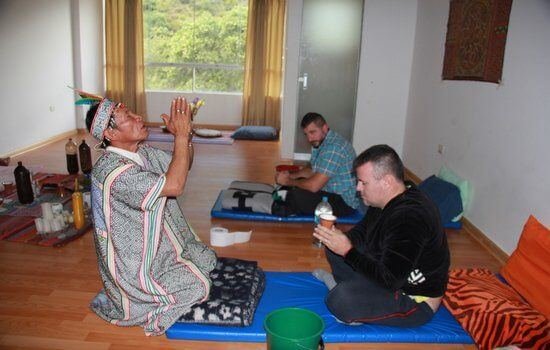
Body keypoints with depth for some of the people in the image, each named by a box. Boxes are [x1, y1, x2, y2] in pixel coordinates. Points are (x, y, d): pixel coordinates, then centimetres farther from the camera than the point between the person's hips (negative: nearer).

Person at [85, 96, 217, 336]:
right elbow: (173, 186, -36)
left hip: (159, 242, 9)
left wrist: (184, 134, -10)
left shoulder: (142, 152, -3)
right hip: (135, 259, -9)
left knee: (207, 259, 14)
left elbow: (180, 166, 9)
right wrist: (181, 136, -29)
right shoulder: (111, 171, -31)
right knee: (197, 286, -11)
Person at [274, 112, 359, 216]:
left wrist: (288, 182, -12)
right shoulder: (319, 142, 6)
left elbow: (314, 186, -29)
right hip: (330, 192, 10)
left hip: (344, 202, -10)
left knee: (296, 195, -25)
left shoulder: (334, 147, -27)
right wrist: (291, 176, 1)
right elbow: (312, 169, 20)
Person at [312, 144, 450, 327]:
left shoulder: (410, 218, -32)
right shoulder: (387, 200, -2)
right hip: (388, 272, 9)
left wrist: (348, 250, -30)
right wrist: (343, 240, -10)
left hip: (415, 301, -9)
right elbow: (361, 231, 12)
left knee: (340, 301, -31)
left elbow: (389, 279, -34)